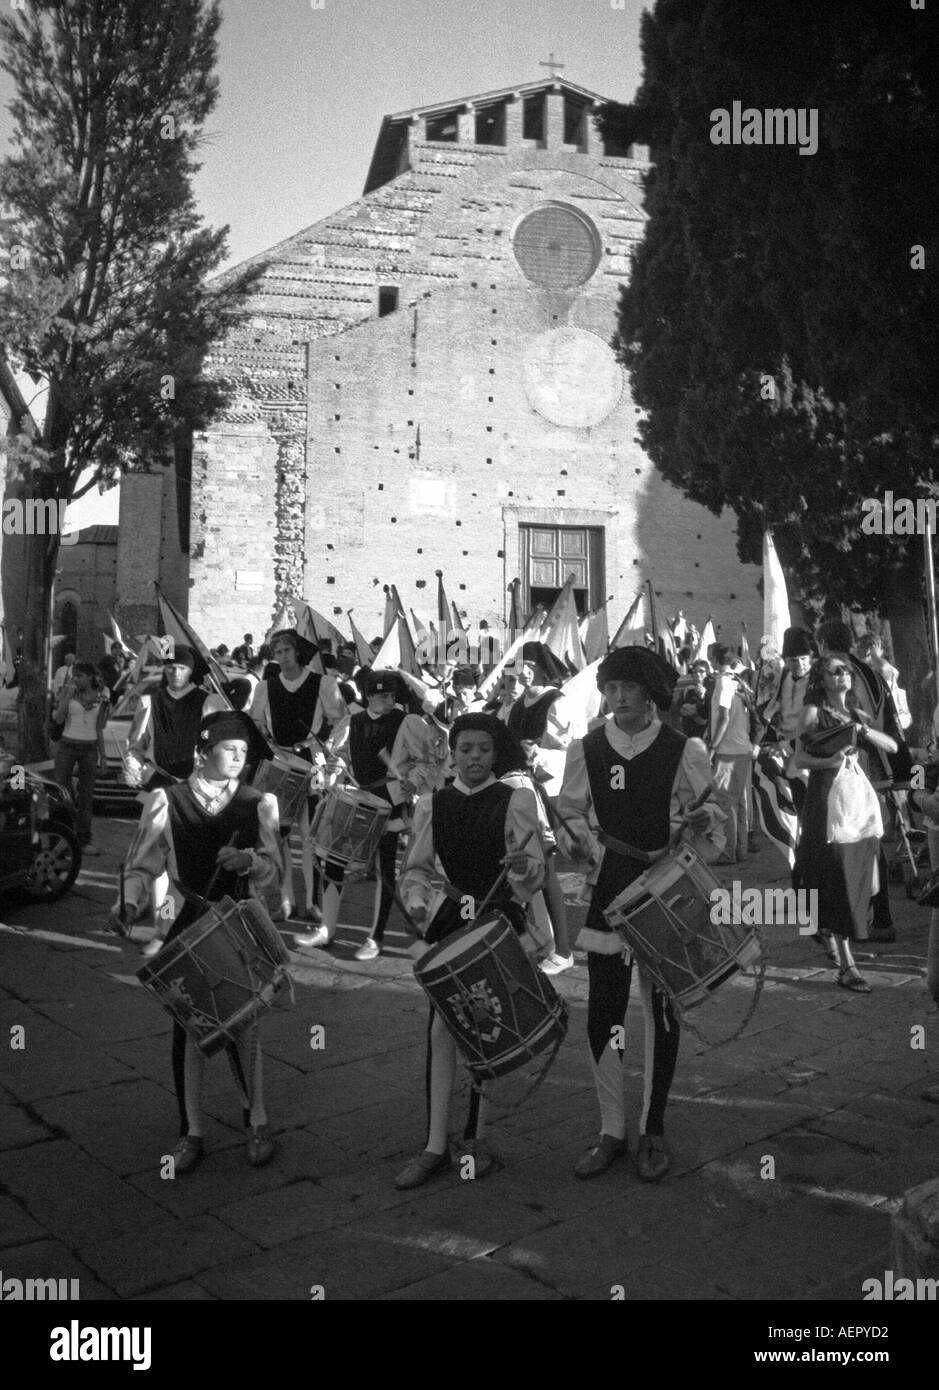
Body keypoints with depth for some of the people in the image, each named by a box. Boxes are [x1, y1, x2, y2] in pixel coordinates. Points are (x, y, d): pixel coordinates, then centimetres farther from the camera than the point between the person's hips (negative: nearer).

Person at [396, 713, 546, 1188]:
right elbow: (415, 867, 10)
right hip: (450, 923, 2)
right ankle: (435, 1145, 5)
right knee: (441, 1029, -3)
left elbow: (534, 871, -8)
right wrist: (418, 899, -10)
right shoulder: (432, 805, 5)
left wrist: (522, 866, -30)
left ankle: (475, 1138, 20)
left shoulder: (516, 800, -2)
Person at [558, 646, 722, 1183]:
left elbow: (715, 809, 7)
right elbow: (570, 814, 10)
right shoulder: (585, 751, 3)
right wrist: (577, 842, -11)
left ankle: (655, 1130, 24)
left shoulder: (684, 750, -1)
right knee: (603, 1013, 3)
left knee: (662, 1011, 6)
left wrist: (703, 819, -16)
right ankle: (612, 1131, 20)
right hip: (608, 892, 1)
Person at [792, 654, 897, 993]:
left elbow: (892, 746, 6)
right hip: (829, 795, -6)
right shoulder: (814, 711, -1)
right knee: (838, 879, -7)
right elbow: (800, 758, -8)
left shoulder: (857, 713, 16)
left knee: (859, 876, 8)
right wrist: (830, 759, -25)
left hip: (860, 795, 6)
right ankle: (846, 965, -6)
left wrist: (863, 730, -10)